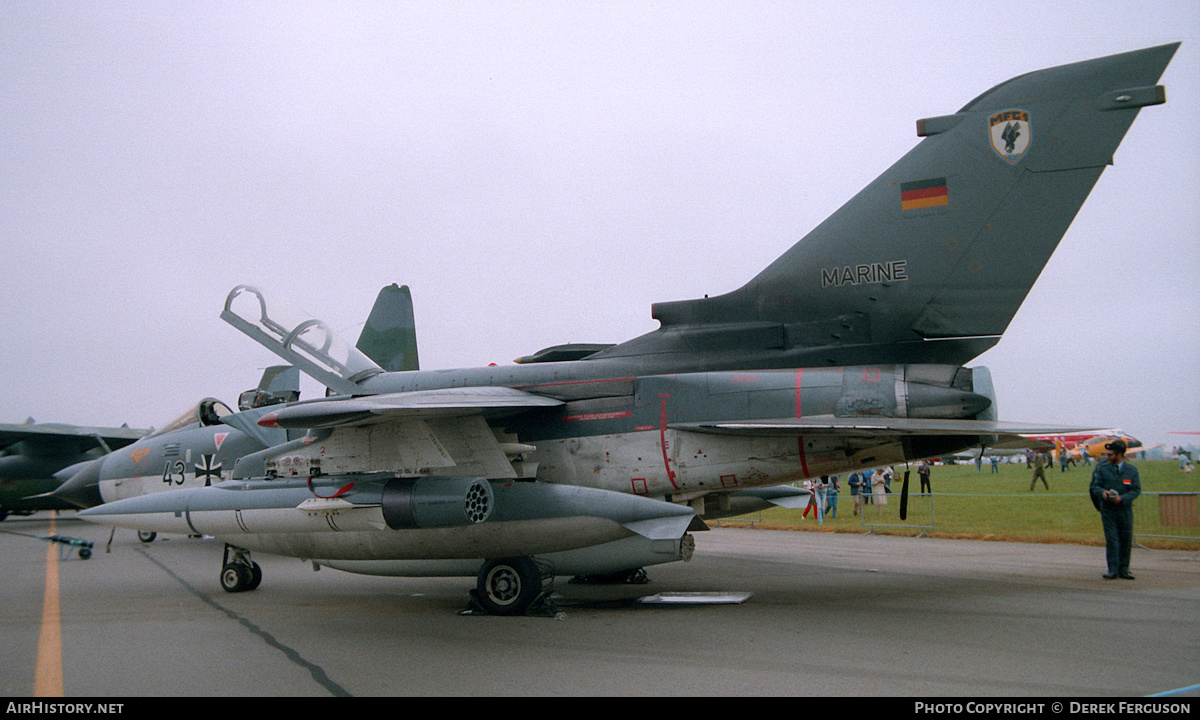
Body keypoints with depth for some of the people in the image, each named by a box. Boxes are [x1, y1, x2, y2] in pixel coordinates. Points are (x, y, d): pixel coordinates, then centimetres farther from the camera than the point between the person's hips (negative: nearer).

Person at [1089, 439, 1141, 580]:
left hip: (1125, 509, 1)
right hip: (1108, 509, -1)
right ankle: (1113, 570, -1)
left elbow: (1136, 490, 0)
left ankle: (1124, 569, 14)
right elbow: (1095, 486, 6)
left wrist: (1122, 498, -16)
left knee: (1126, 540, 4)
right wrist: (1102, 492, -17)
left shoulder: (1132, 470, 2)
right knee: (1111, 539, -5)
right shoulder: (1102, 468, 4)